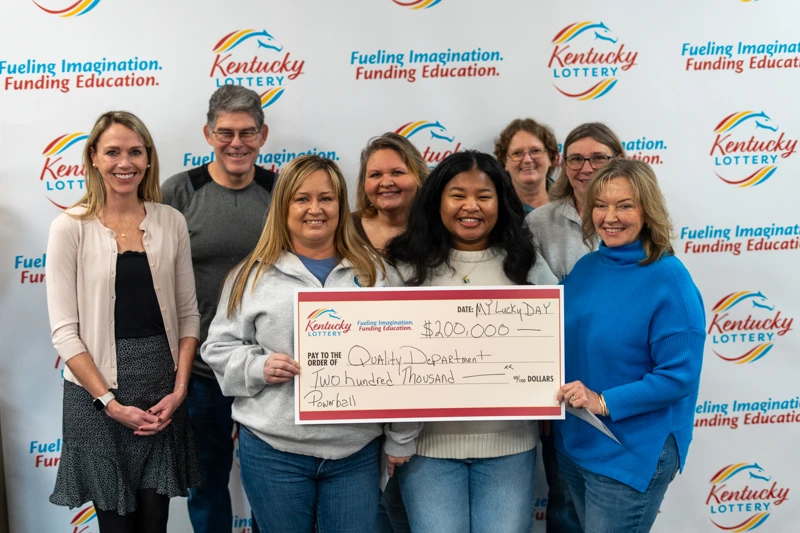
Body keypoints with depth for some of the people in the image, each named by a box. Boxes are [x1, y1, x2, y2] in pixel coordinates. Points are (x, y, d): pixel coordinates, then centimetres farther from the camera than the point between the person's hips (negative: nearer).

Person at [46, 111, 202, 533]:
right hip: (96, 392, -2)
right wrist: (111, 402, -12)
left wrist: (179, 389, -4)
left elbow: (188, 315, 5)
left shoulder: (171, 222, 2)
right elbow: (64, 331, -8)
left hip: (163, 388, 2)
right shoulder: (71, 227, -6)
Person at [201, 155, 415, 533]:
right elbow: (219, 347, 7)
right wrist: (258, 367, -13)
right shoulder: (254, 273, 3)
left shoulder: (376, 271, 6)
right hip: (273, 449, 0)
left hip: (357, 450, 1)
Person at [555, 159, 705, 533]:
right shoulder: (585, 267, 2)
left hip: (632, 456, -6)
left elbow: (679, 376, -19)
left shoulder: (669, 280, -17)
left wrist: (604, 402, -26)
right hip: (574, 444, 7)